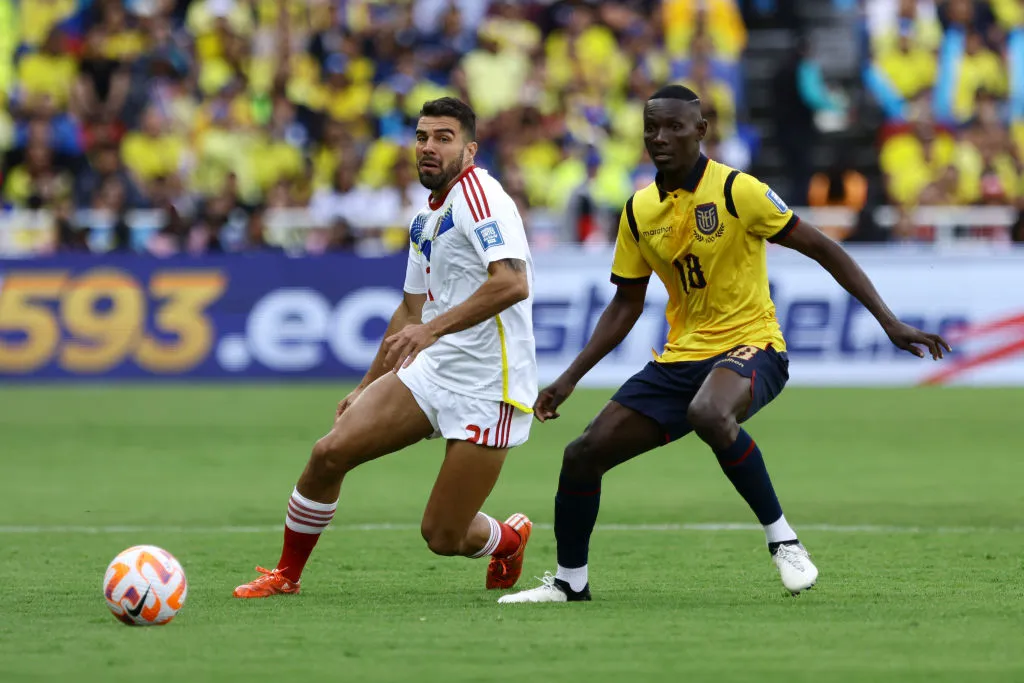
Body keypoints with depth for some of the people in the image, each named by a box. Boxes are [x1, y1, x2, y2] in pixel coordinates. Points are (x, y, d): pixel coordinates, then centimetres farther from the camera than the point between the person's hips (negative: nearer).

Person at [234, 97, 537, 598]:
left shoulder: (477, 194, -14)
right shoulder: (425, 218, 15)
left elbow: (512, 282, -28)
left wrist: (434, 327, -32)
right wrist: (367, 387, 26)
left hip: (487, 390, -8)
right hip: (432, 371, 8)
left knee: (442, 536, -5)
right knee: (330, 452, -7)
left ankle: (509, 539, 30)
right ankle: (285, 575, 10)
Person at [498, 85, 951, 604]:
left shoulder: (736, 191, -12)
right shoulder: (639, 211, 6)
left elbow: (822, 248, -9)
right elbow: (625, 306, 16)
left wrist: (889, 323, -13)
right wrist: (569, 379, 9)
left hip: (750, 347, -6)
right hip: (680, 359, 6)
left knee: (708, 415, -41)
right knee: (582, 456, -3)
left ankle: (783, 541, -25)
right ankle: (569, 582, 18)